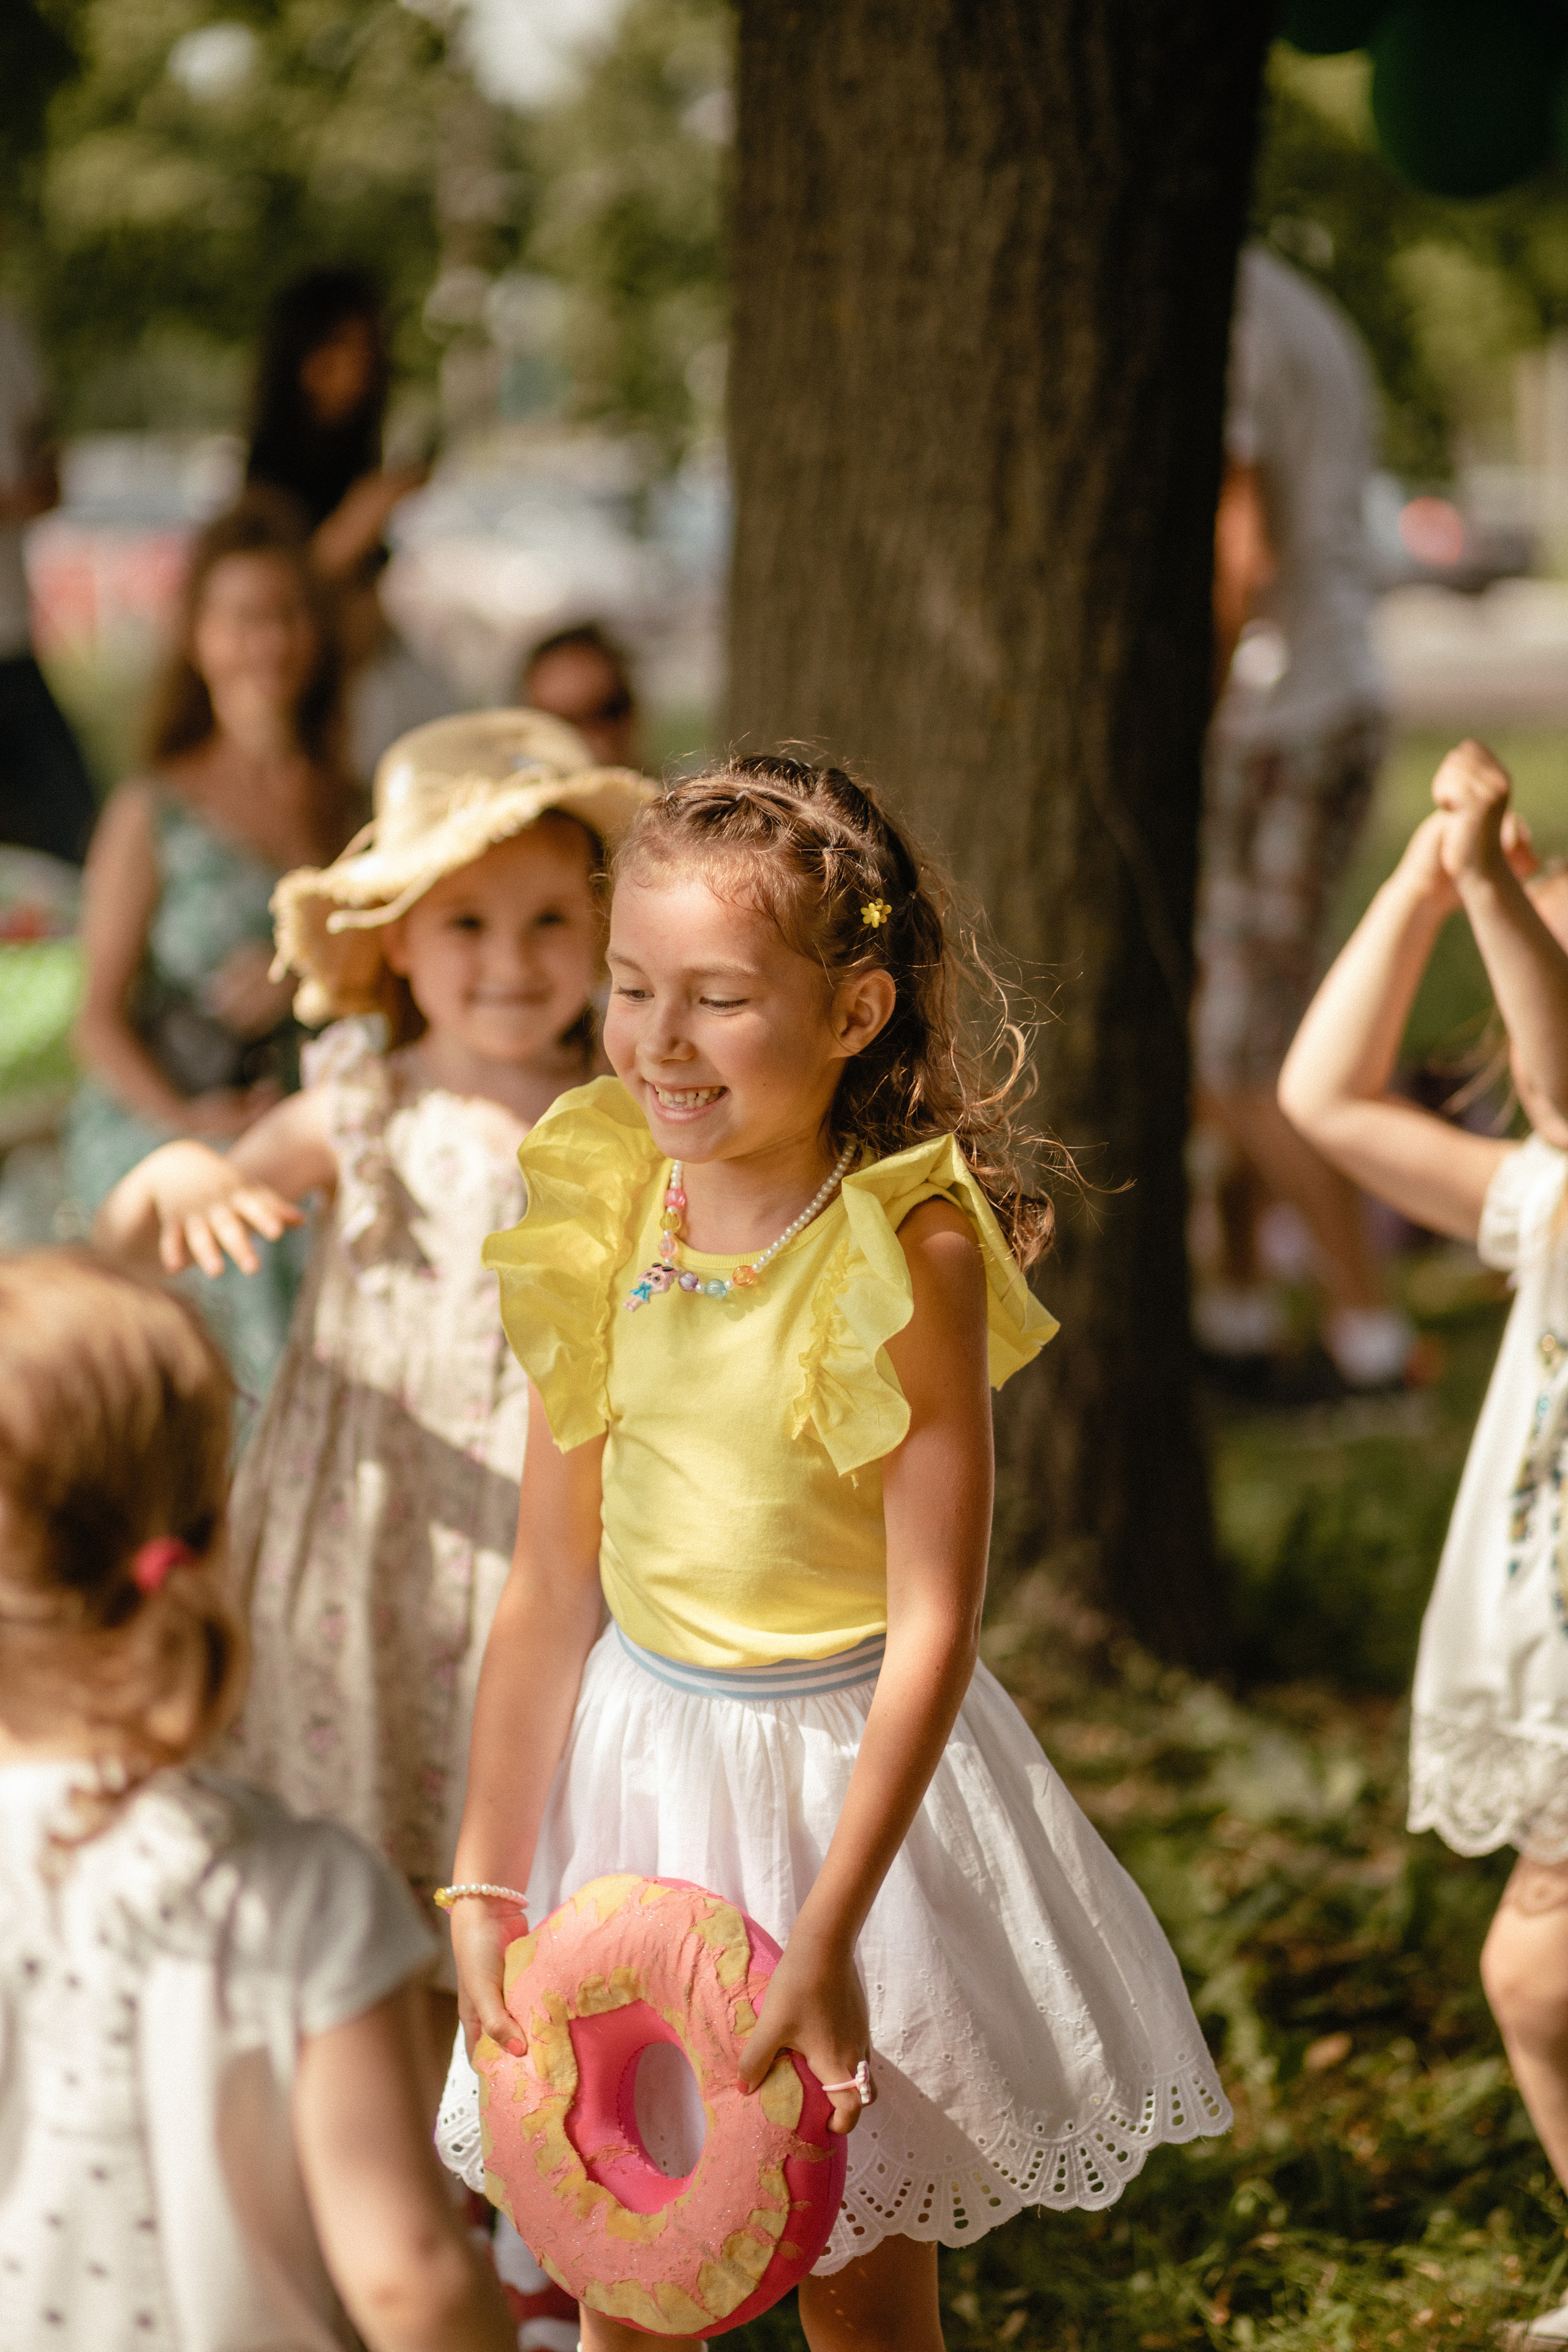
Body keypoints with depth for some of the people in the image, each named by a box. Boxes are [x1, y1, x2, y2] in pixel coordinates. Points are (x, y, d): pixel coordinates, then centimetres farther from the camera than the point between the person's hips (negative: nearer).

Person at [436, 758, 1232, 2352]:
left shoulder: (912, 1249, -19)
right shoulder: (606, 1218, -5)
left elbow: (933, 1624, -18)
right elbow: (552, 1585, 0)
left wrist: (824, 1935, -21)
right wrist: (485, 1885, -1)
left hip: (853, 1766, -4)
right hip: (634, 1753, 4)